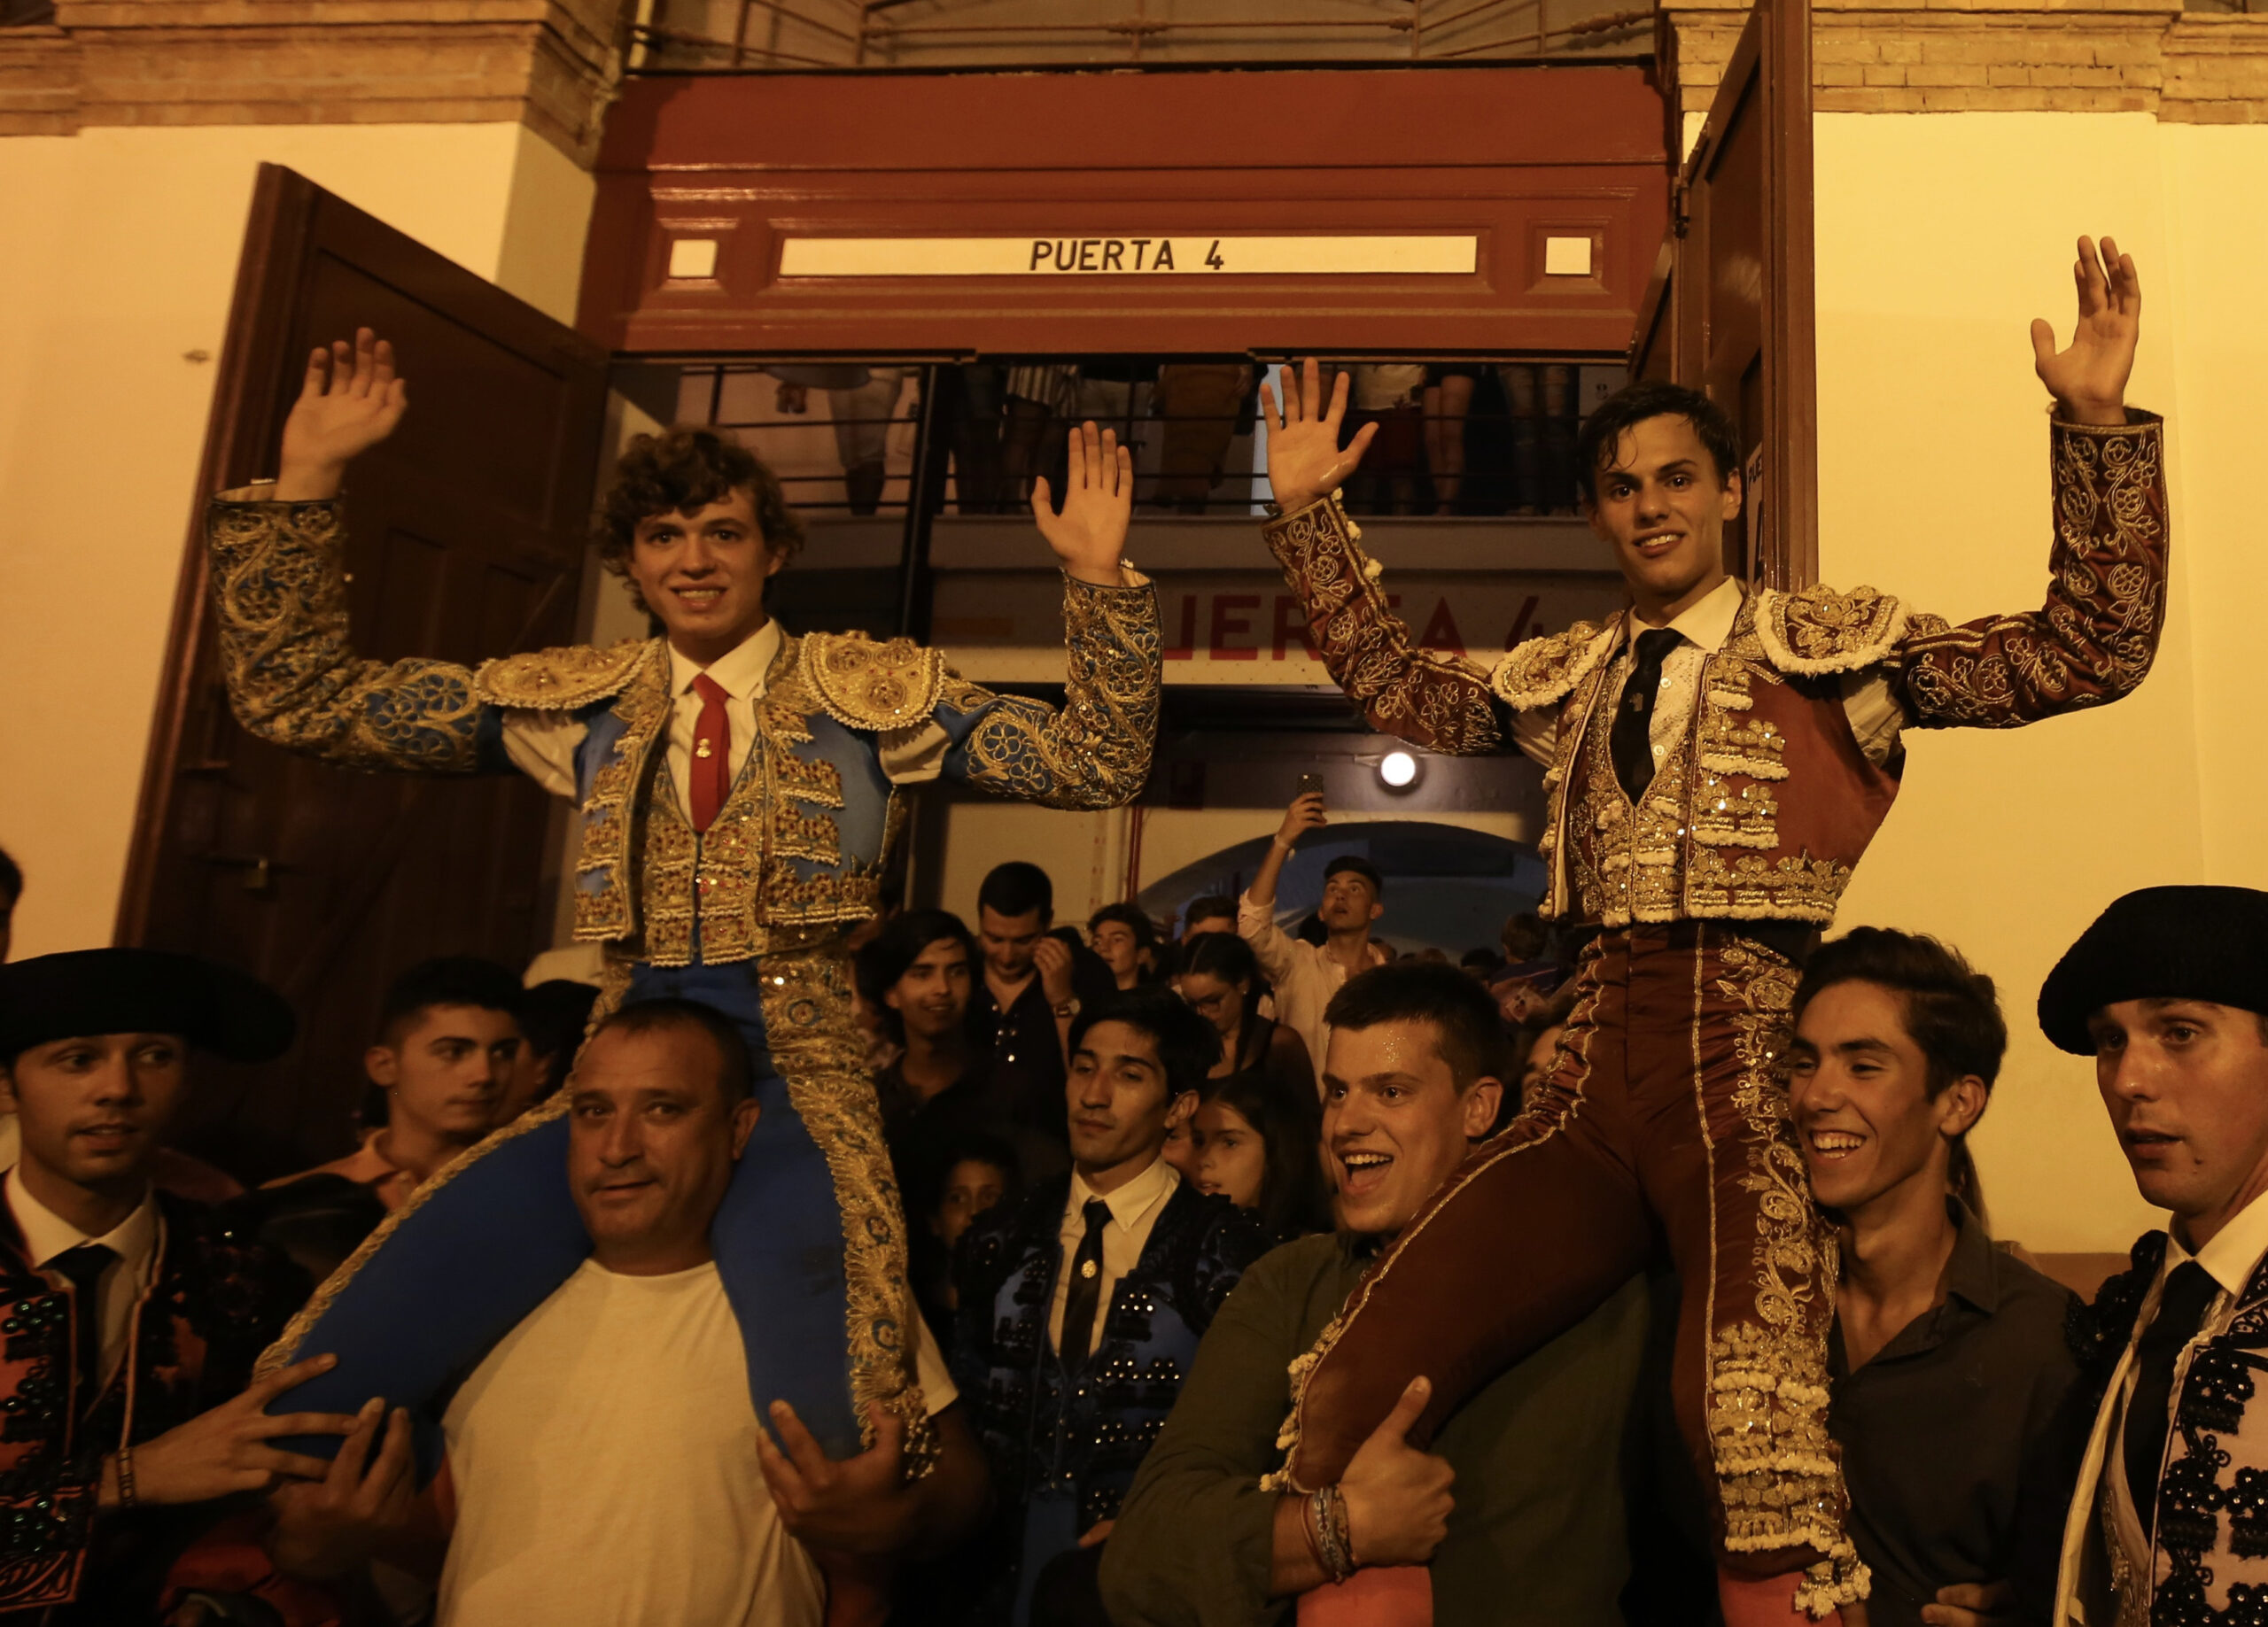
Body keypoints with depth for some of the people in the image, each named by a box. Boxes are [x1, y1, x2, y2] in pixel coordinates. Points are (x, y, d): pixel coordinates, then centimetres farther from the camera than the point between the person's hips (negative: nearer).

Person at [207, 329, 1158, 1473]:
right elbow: (290, 696, 12)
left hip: (795, 1090, -2)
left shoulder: (871, 691, 7)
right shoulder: (577, 702, 12)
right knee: (344, 1369, -15)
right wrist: (305, 478, 5)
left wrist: (1097, 575, -9)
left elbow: (1096, 765, 2)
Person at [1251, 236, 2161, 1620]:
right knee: (1345, 1402, -13)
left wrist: (2098, 423, -4)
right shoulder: (1568, 676, 22)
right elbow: (1402, 687, 28)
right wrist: (1311, 515, 23)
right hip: (1596, 1073, 3)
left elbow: (2093, 651, 5)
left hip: (1750, 1056, -3)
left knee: (1751, 1410, -32)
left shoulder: (1833, 646, 11)